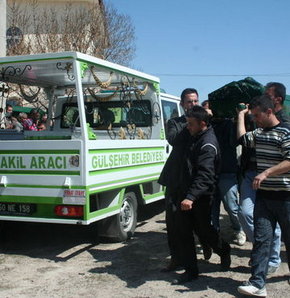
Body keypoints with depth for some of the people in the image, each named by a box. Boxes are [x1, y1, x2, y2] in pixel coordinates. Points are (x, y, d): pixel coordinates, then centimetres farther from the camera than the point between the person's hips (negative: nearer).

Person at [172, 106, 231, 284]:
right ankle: (191, 271, 14)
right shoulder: (195, 137, 11)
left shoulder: (208, 144, -18)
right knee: (184, 232, 5)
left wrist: (191, 197, -38)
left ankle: (224, 251, 37)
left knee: (203, 230, 8)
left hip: (201, 197, -8)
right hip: (185, 193, 8)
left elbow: (205, 175, -29)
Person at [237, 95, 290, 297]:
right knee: (261, 239, 1)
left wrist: (266, 173, -26)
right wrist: (241, 115, 16)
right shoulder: (259, 133, 14)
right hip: (263, 195, 6)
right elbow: (243, 138, 9)